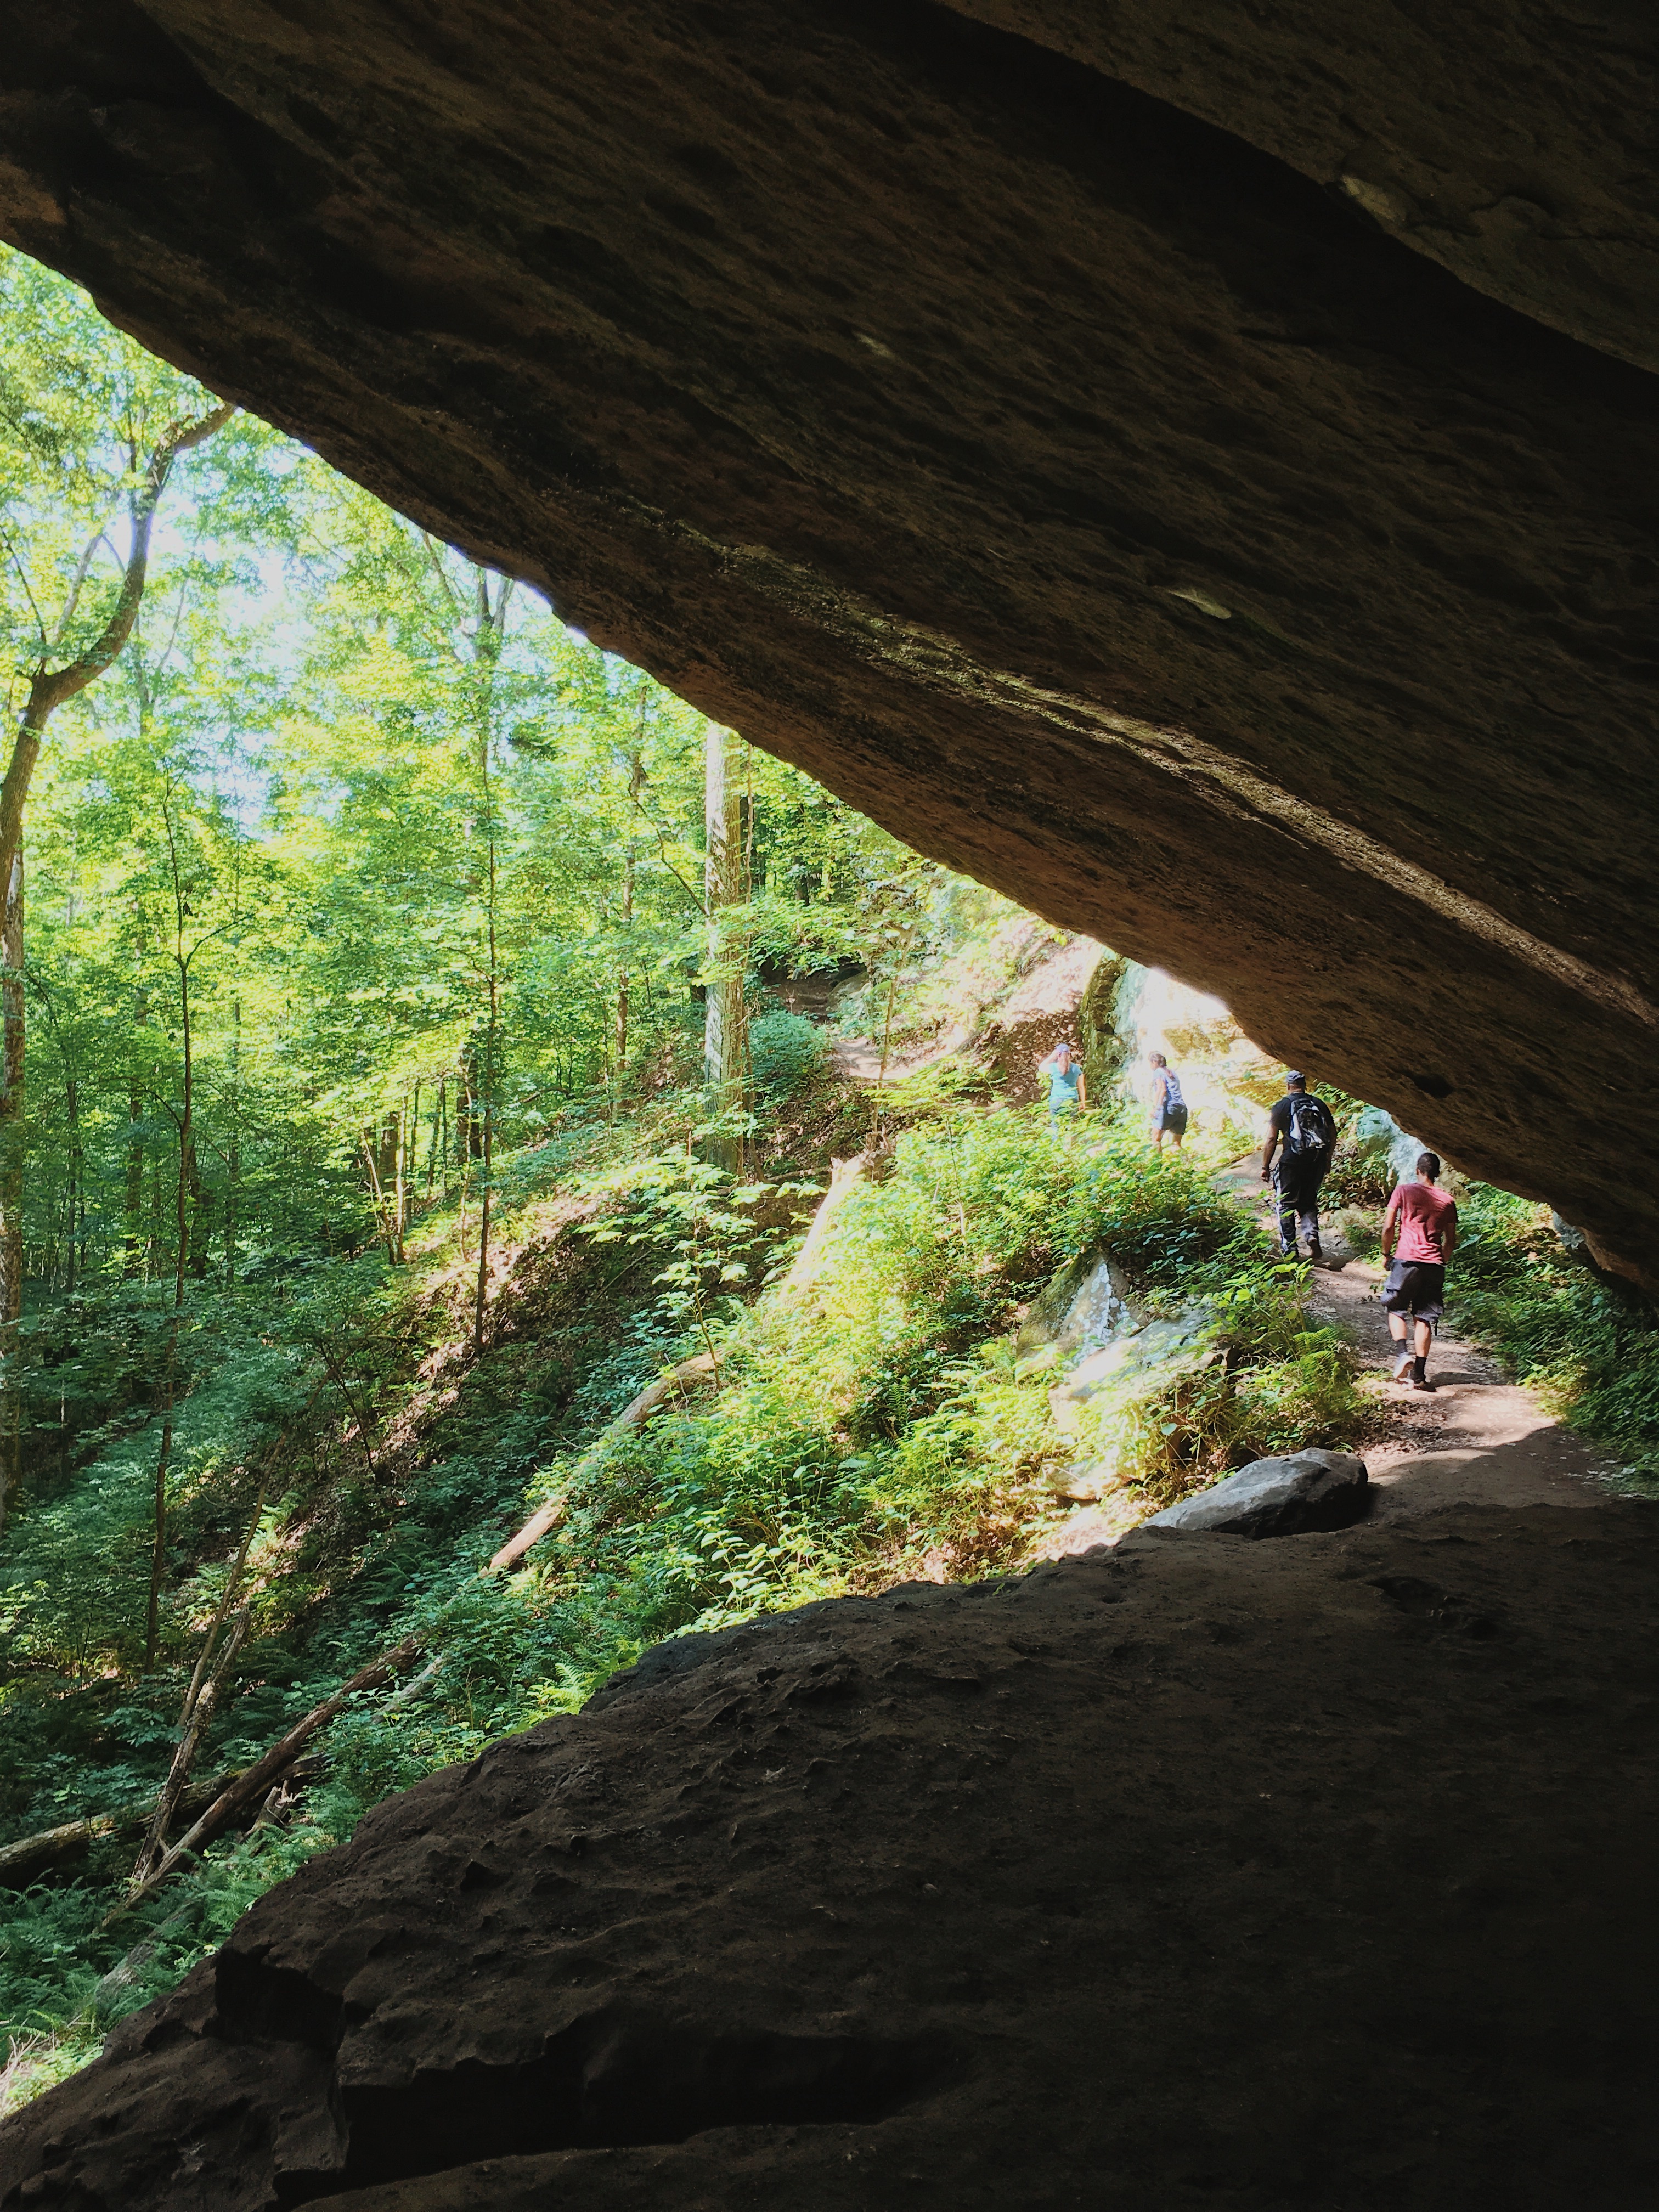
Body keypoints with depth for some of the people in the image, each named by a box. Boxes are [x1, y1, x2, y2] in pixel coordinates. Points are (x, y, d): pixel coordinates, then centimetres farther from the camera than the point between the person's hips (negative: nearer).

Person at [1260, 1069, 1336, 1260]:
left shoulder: (1282, 1106, -2)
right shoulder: (1320, 1105, 9)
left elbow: (1271, 1140, -5)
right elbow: (1333, 1134, 12)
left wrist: (1265, 1167, 1)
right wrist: (1327, 1160, 24)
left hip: (1292, 1161, -4)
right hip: (1317, 1162, 4)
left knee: (1286, 1205, 8)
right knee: (1309, 1202, 18)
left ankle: (1289, 1250, 4)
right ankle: (1312, 1235, -7)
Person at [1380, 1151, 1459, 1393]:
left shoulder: (1404, 1191, 1)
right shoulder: (1447, 1202, 10)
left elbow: (1388, 1227, -3)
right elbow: (1451, 1241, 12)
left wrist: (1386, 1253, 11)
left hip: (1407, 1260, -3)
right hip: (1434, 1264, 3)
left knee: (1396, 1310, 11)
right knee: (1424, 1319, 5)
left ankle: (1403, 1353, -13)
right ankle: (1419, 1375, 1)